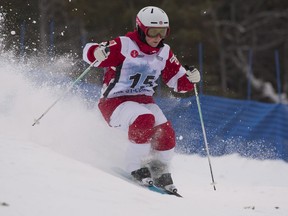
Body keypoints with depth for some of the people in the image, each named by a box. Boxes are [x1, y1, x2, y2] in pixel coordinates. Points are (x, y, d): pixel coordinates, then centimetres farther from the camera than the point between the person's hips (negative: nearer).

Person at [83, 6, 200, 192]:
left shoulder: (164, 53, 5)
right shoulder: (124, 45, -14)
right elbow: (89, 52, -17)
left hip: (144, 101, 6)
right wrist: (98, 53, -40)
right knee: (144, 121, -33)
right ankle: (136, 166, -16)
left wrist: (190, 78, -11)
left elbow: (179, 82, 12)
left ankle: (160, 171, 7)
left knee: (166, 133, -17)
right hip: (116, 101, -6)